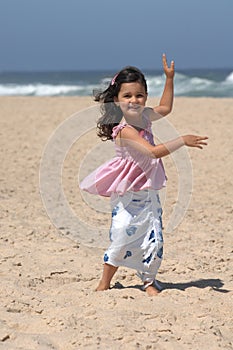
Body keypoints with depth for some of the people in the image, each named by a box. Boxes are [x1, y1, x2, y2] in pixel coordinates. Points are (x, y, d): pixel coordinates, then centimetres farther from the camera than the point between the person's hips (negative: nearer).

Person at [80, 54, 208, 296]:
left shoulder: (144, 116, 4)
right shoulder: (125, 131, -22)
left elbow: (165, 108, 26)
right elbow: (153, 152, -30)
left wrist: (169, 78, 21)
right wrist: (183, 141, -30)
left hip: (148, 192, 7)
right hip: (127, 194, -7)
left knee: (154, 239, 2)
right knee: (122, 239, -2)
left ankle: (149, 281, 14)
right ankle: (105, 282, 15)